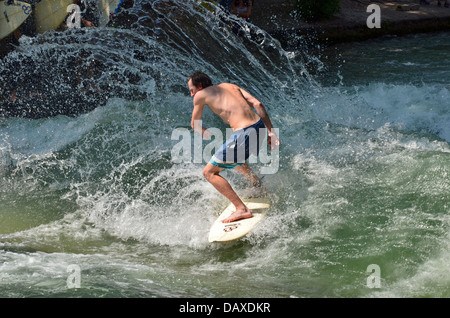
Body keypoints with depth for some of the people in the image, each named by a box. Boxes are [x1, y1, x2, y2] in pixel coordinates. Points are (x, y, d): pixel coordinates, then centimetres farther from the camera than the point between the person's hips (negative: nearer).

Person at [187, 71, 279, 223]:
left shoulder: (200, 95, 5)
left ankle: (242, 209, -6)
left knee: (209, 172, 3)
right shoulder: (230, 86, 21)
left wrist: (204, 132, 42)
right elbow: (257, 104, 11)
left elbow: (194, 124, 20)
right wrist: (270, 132, 10)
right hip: (259, 125, 8)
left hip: (244, 134, -8)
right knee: (234, 157, 37)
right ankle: (258, 186, 50)